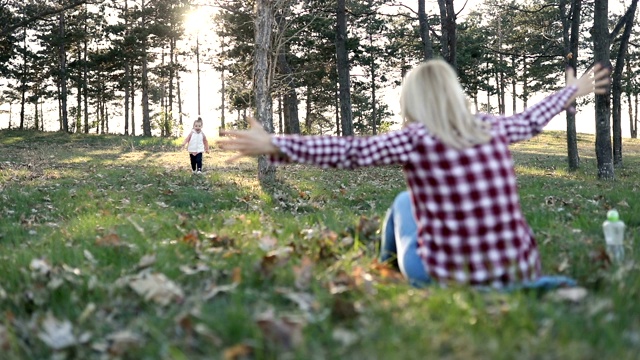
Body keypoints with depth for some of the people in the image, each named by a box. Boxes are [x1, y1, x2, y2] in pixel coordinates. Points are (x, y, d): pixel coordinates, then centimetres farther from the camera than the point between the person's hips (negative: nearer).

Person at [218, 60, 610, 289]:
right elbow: (530, 120, 22)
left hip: (448, 278, -4)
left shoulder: (415, 139, -11)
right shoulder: (492, 128, 3)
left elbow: (347, 152, -13)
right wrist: (572, 92, 42)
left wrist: (274, 145, -9)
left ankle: (387, 270, 46)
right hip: (517, 272, 4)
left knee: (404, 201, 25)